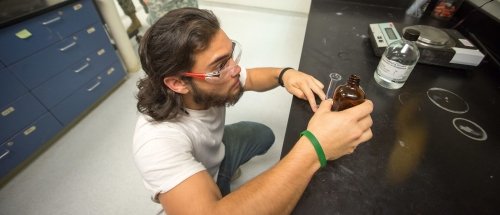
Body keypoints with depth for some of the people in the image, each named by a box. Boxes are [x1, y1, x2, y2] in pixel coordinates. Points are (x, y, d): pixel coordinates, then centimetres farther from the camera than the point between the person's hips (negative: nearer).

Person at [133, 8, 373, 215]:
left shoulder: (216, 74, -24)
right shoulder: (158, 141, -43)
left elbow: (251, 78, -5)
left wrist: (284, 74, -27)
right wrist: (314, 149, -53)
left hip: (215, 151, 5)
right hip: (201, 193, -4)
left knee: (264, 135, 12)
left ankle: (225, 171, 34)